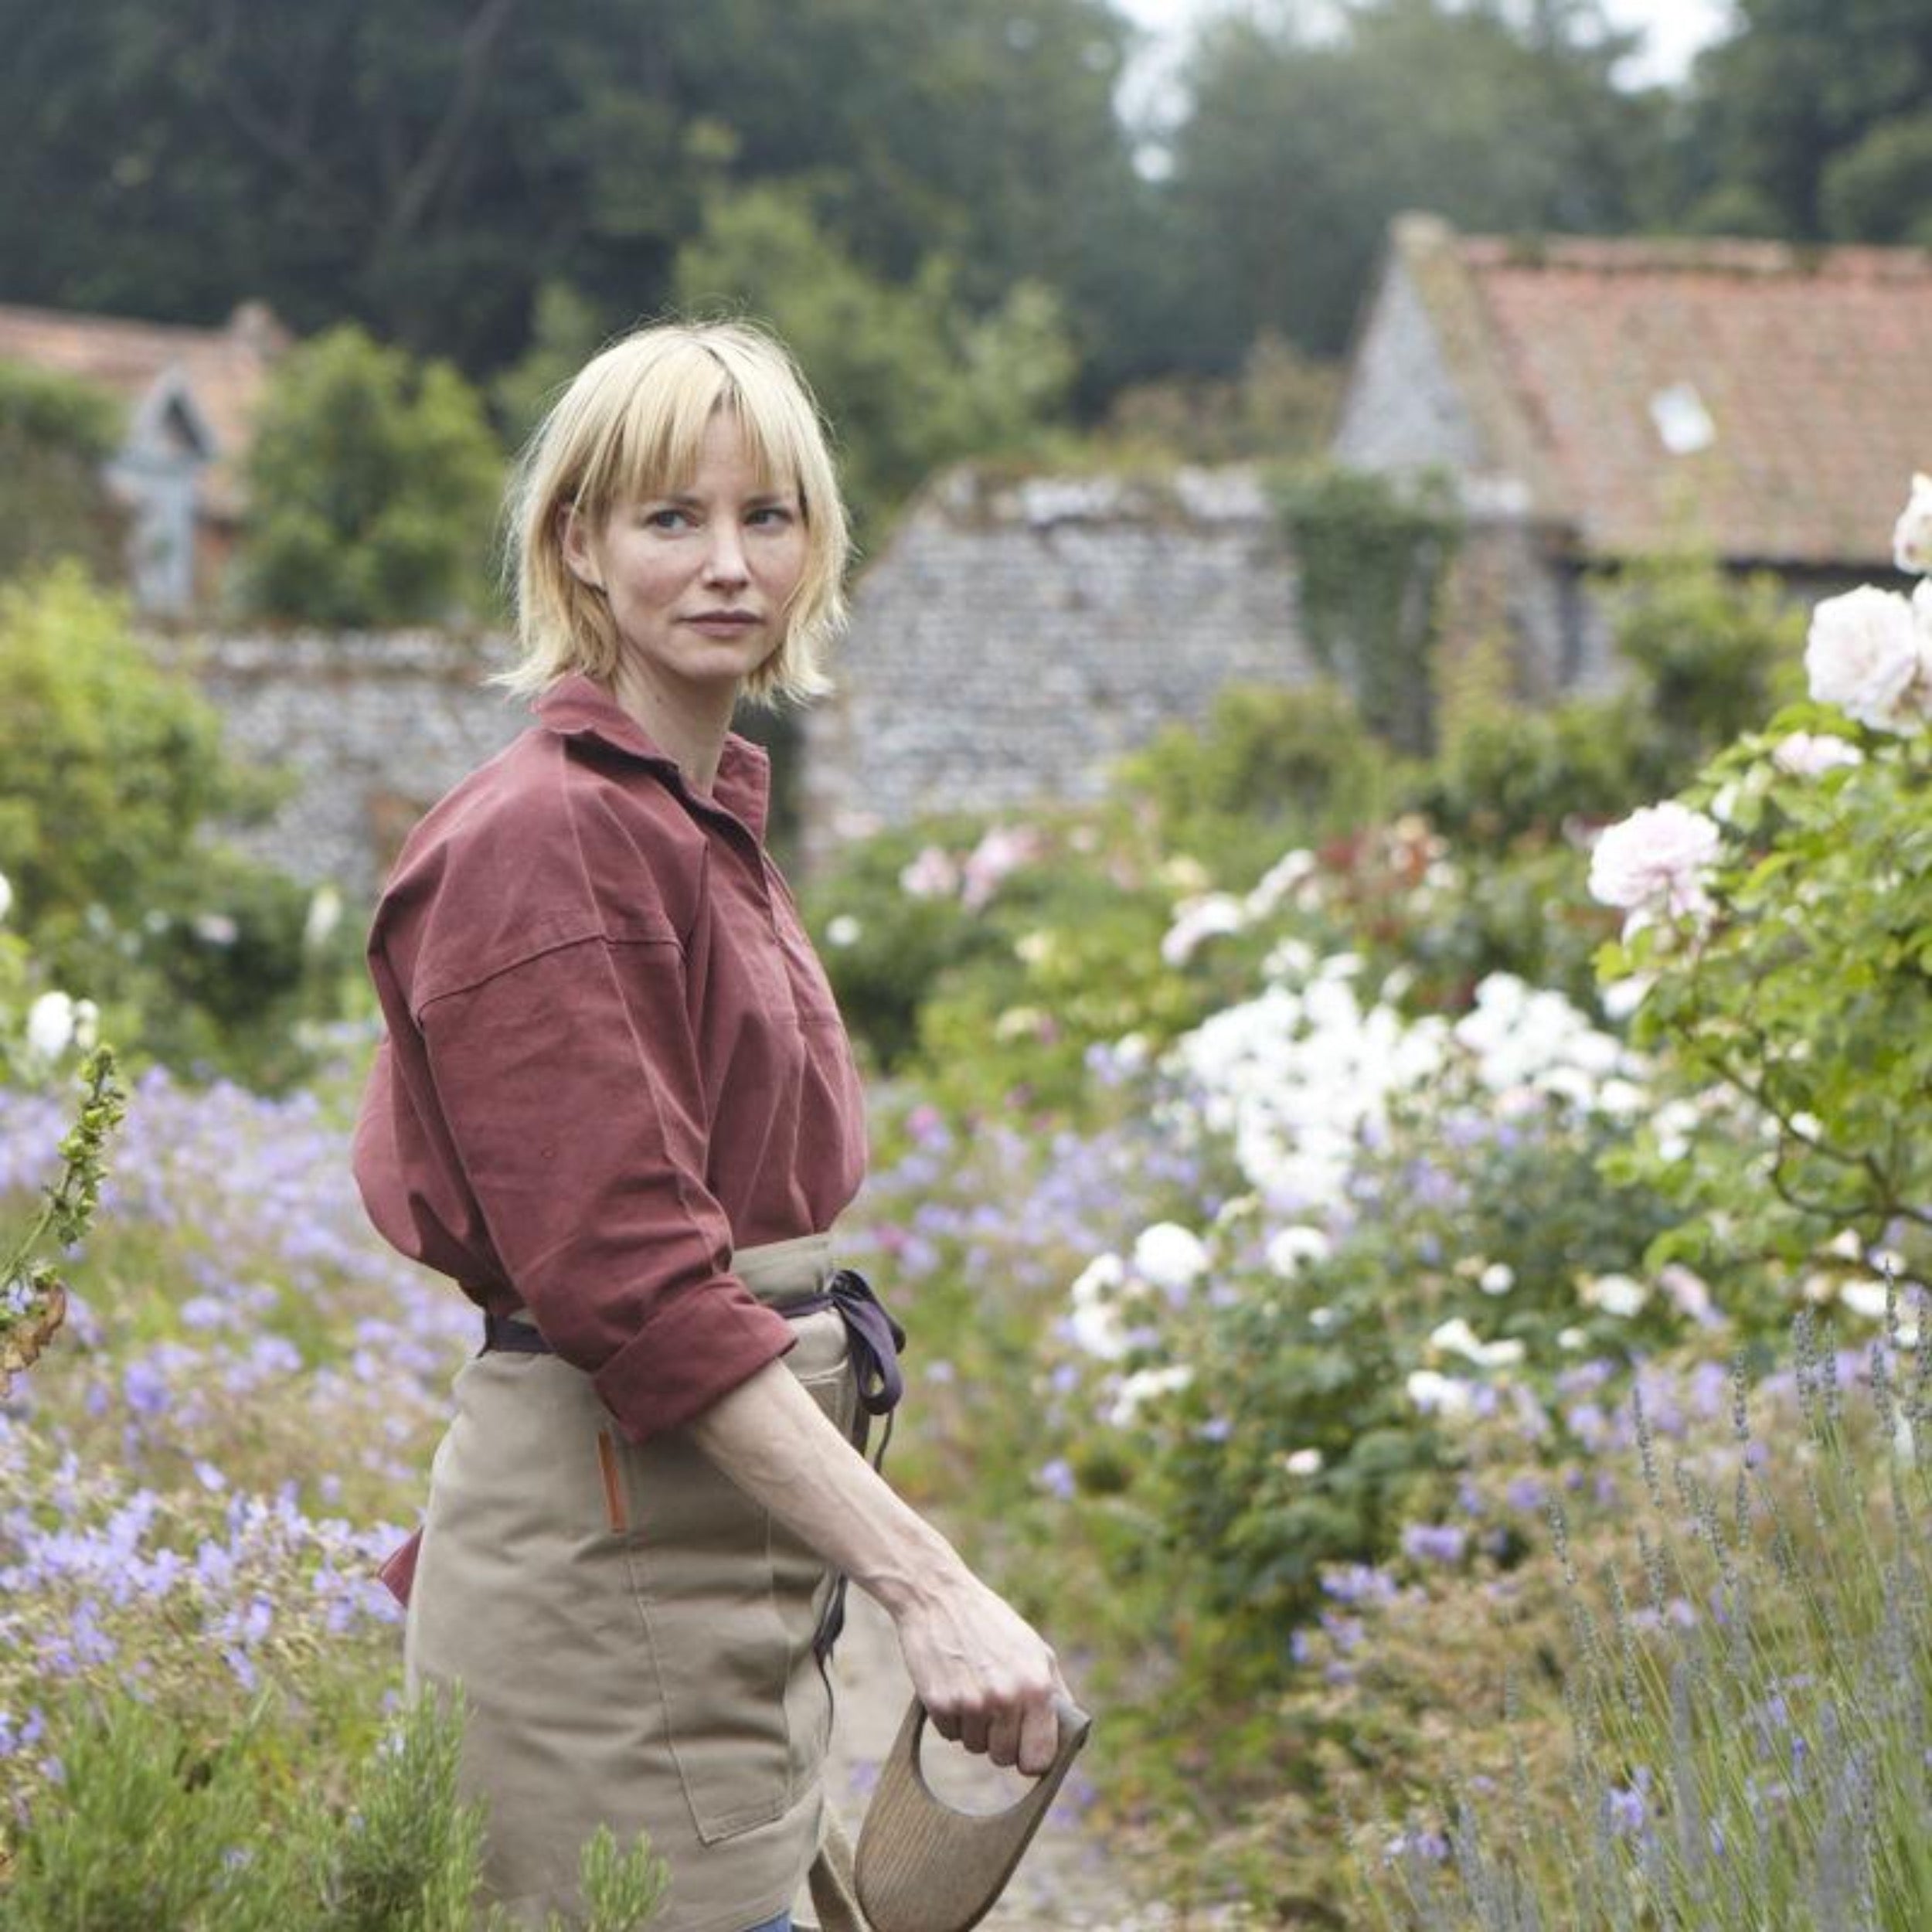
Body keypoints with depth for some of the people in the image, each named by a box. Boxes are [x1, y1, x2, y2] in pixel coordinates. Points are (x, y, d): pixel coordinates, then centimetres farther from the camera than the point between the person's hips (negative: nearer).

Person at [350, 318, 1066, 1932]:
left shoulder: (710, 825, 14)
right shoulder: (544, 843, -15)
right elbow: (637, 1287, -22)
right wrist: (927, 1585, -26)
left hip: (733, 1545, 9)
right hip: (609, 1557, -9)